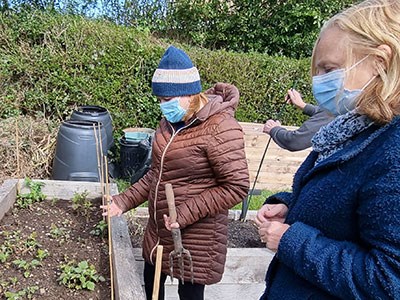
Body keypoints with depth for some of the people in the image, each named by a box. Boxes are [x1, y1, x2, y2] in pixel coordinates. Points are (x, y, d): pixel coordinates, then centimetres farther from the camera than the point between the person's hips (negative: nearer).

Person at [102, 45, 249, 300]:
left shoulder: (220, 128, -22)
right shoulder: (171, 121, 4)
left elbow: (236, 187, -24)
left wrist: (185, 213, -25)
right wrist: (125, 201, 5)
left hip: (197, 234, -7)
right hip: (159, 227, 8)